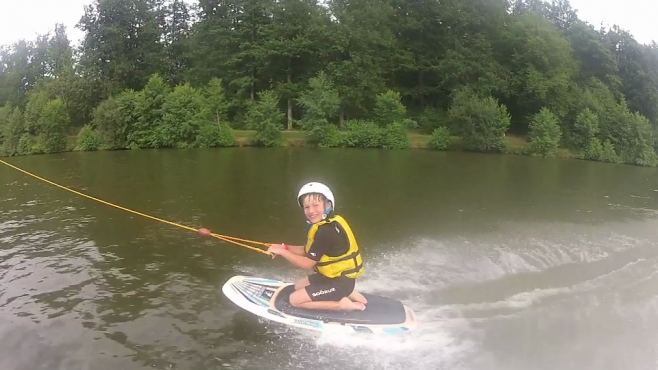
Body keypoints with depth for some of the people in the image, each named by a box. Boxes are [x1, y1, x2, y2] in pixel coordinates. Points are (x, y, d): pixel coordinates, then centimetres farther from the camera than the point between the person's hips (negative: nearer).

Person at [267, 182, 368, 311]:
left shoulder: (326, 231, -27)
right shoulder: (328, 224, 3)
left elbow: (308, 263, -21)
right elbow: (308, 250, 10)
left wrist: (281, 251, -13)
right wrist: (284, 247, -2)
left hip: (340, 281, -10)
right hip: (336, 274, 10)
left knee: (295, 299, -4)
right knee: (298, 286, 24)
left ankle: (342, 304, -2)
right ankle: (348, 294, 14)